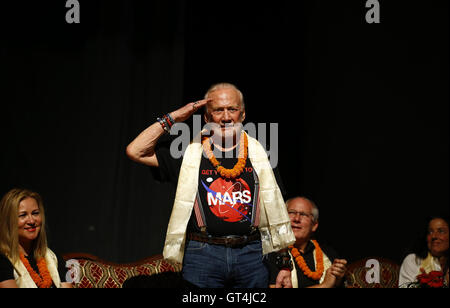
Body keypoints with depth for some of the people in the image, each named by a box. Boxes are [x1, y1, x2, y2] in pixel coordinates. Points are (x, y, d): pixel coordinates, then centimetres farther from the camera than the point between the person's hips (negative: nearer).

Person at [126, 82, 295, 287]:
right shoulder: (189, 152, 5)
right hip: (202, 255, -1)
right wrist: (173, 118, -2)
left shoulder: (258, 155, 10)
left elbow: (277, 211, 13)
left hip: (252, 255, 2)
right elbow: (135, 151, -2)